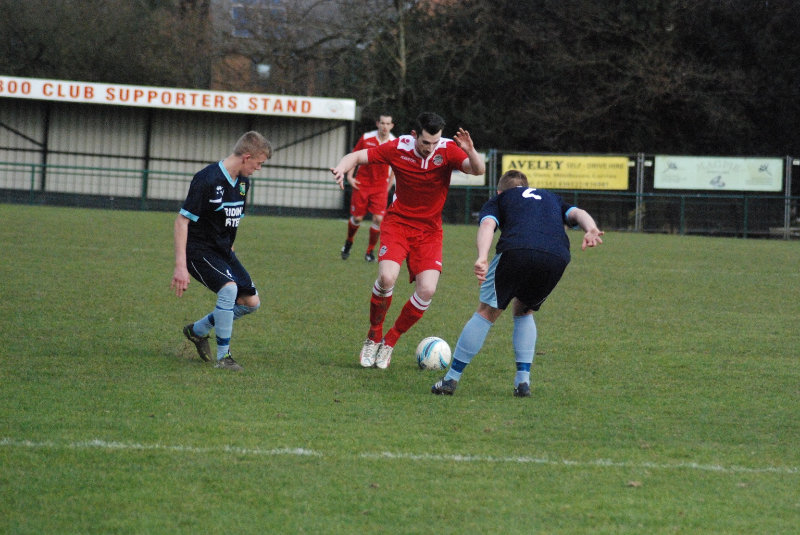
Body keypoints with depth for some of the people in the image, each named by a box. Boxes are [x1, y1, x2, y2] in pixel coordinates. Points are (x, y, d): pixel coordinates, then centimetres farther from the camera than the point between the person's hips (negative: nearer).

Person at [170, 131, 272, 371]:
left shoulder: (242, 182, 5)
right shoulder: (207, 180, -22)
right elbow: (182, 220, -22)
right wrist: (180, 266, -27)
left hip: (223, 250, 9)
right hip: (199, 249, -9)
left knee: (251, 302, 5)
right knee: (229, 288, -30)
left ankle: (197, 330, 25)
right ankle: (223, 356, -19)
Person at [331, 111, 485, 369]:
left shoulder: (448, 150, -12)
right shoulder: (398, 148, -12)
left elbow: (477, 170, -24)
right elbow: (358, 156, -5)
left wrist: (470, 151, -45)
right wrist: (341, 168, -27)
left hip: (429, 230, 1)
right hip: (397, 222, -1)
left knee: (427, 290, -15)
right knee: (387, 277, -24)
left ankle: (390, 342, 7)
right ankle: (373, 336, 1)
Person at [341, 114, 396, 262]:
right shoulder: (366, 138, -7)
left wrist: (389, 185, 10)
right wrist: (349, 176, -4)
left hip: (380, 187, 0)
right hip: (362, 183, 0)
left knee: (378, 219, -11)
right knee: (357, 218, 3)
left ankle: (370, 251, 7)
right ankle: (348, 243, 32)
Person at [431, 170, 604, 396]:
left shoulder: (498, 200, 29)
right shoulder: (551, 199, 40)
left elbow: (487, 224, 6)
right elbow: (577, 213, 19)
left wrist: (482, 258, -10)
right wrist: (590, 229, -1)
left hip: (516, 250, -3)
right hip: (557, 256, 3)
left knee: (487, 313, 12)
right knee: (524, 312, 27)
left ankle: (451, 378, 15)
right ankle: (523, 380, 17)